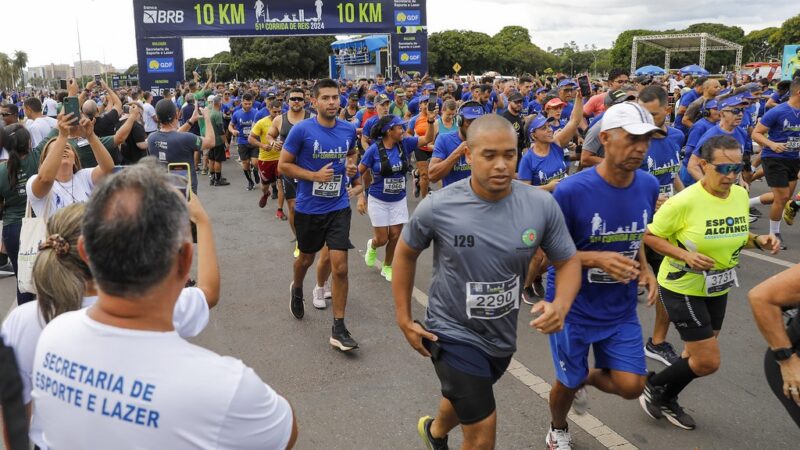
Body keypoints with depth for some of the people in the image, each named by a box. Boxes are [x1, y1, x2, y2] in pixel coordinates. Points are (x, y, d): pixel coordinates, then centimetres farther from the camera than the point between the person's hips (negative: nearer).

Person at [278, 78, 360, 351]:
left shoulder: (349, 130, -1)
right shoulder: (302, 130, -12)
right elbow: (283, 165, -8)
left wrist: (351, 165, -3)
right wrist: (315, 175, -19)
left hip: (338, 207, 2)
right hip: (308, 208, -1)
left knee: (340, 267, -7)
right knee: (306, 258, 20)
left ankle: (338, 329, 3)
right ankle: (297, 289, 56)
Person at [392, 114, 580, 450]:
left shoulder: (542, 205, -17)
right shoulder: (436, 207, -22)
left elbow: (568, 261, -5)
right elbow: (406, 254, -4)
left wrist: (561, 305, -25)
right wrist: (403, 319, -5)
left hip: (503, 333, 5)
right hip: (453, 332, -4)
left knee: (466, 398, 31)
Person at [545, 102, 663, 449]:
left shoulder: (648, 185, -7)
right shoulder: (571, 190, -24)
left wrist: (644, 267, -6)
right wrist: (597, 258, -30)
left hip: (621, 308, 4)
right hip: (572, 305, -4)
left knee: (631, 386, 1)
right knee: (567, 382, 12)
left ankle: (586, 379, 36)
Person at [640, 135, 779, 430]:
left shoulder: (741, 195, -3)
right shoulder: (684, 201, -24)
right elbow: (649, 236, -15)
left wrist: (758, 241, -8)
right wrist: (685, 255, -28)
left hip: (717, 289, 7)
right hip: (682, 288, -7)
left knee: (697, 355, 19)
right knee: (708, 362, -5)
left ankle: (667, 401, 42)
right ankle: (653, 386, 20)